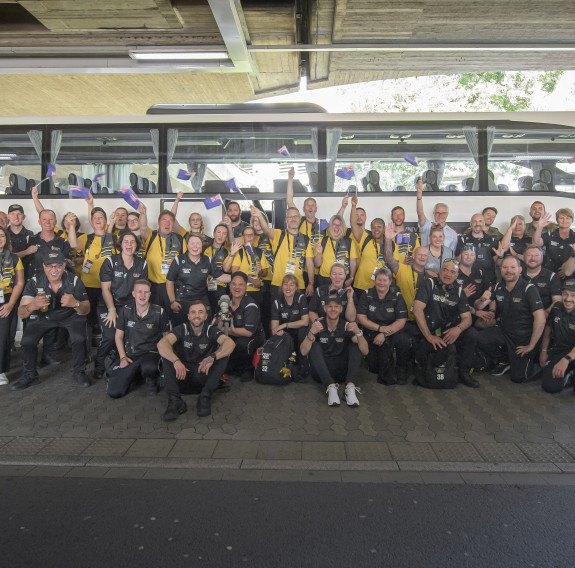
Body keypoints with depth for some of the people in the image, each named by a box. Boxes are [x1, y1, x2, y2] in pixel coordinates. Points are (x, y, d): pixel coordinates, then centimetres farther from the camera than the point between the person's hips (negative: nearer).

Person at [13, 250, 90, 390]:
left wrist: (75, 304, -42)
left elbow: (86, 310, -17)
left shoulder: (74, 281, -20)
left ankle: (79, 372, -1)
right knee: (27, 341, -18)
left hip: (70, 316, -1)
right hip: (43, 317, 2)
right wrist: (32, 306, -49)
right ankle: (30, 375, 9)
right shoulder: (35, 282, -20)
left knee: (79, 338, -26)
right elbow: (21, 313, -24)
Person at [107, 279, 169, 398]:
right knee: (114, 392, -13)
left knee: (149, 368, -41)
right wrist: (123, 357, 0)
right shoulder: (126, 310, 4)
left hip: (150, 353, -3)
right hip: (129, 354, 3)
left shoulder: (159, 312, -3)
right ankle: (136, 374, 18)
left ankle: (151, 380, -2)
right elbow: (119, 336, 11)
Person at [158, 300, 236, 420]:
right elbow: (161, 344, -23)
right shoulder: (182, 329, -3)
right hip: (183, 374, 0)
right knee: (166, 353, -21)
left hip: (204, 375, 0)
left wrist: (212, 357, -42)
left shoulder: (211, 330, -3)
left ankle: (205, 397, -25)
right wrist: (176, 361, -41)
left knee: (223, 354, -21)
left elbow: (230, 343, -24)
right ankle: (174, 400, -31)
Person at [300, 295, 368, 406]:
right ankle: (331, 387, -38)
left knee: (355, 345, -16)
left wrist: (358, 333, -32)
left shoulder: (347, 326, -3)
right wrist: (311, 334, -37)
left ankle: (350, 387, -34)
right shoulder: (317, 326, -6)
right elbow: (303, 352, -19)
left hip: (342, 372, 1)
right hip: (321, 372, -1)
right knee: (315, 346, -23)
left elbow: (365, 351, -14)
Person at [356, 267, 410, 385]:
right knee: (374, 367, -18)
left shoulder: (397, 296, -2)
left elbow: (401, 321, -9)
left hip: (392, 331, 0)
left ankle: (401, 371, -10)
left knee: (405, 340, -32)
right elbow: (361, 318, -6)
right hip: (371, 333, 0)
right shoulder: (367, 295, 0)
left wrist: (384, 334, -22)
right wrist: (380, 328, -18)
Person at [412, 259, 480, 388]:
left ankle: (463, 372, -5)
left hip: (448, 331, 4)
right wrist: (429, 336, -21)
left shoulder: (458, 291, 7)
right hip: (427, 331, -3)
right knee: (421, 350, -34)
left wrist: (458, 328, -24)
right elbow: (417, 309, -15)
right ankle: (423, 372, 3)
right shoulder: (429, 284, -5)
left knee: (472, 333, -21)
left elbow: (467, 318, 2)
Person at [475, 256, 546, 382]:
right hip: (503, 331, 4)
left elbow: (540, 320, -22)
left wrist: (531, 346, -18)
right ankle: (503, 361, 6)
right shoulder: (498, 287, 0)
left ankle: (531, 357, 28)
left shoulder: (529, 289, -17)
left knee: (518, 378, -6)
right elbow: (478, 307, 3)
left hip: (523, 338, -4)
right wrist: (483, 299, -22)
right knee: (481, 339, -24)